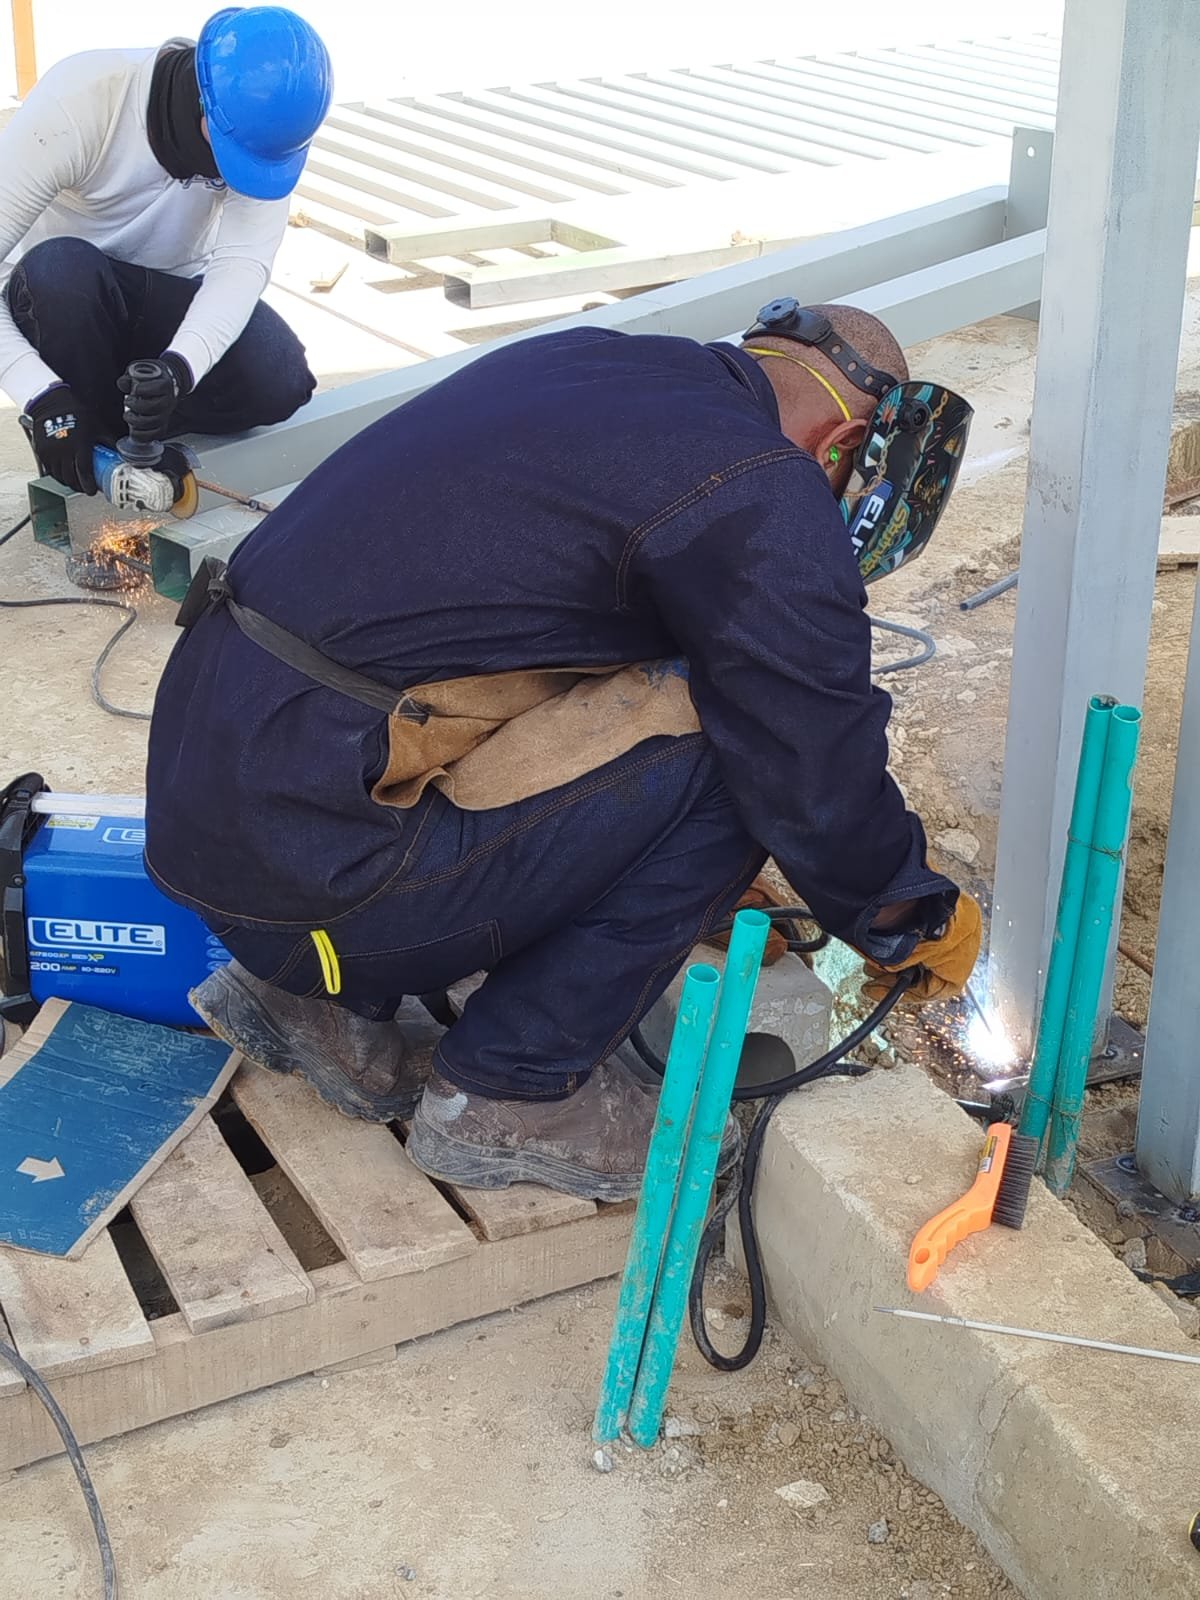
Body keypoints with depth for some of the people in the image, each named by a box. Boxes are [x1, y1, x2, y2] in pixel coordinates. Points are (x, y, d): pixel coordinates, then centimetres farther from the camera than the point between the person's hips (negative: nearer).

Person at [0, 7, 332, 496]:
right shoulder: (79, 102, -29)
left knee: (277, 383, -26)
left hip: (171, 302, 2)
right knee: (59, 267, -37)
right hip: (66, 304, -2)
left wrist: (181, 365, -46)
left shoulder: (261, 125, -19)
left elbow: (242, 263, -27)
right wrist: (44, 395, -43)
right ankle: (97, 444, -14)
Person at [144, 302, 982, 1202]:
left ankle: (317, 994, 17)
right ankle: (513, 1093, 4)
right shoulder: (763, 498, -11)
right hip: (313, 854, -9)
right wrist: (924, 925, 16)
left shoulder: (586, 361, 16)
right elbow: (824, 778, -5)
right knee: (738, 748, -6)